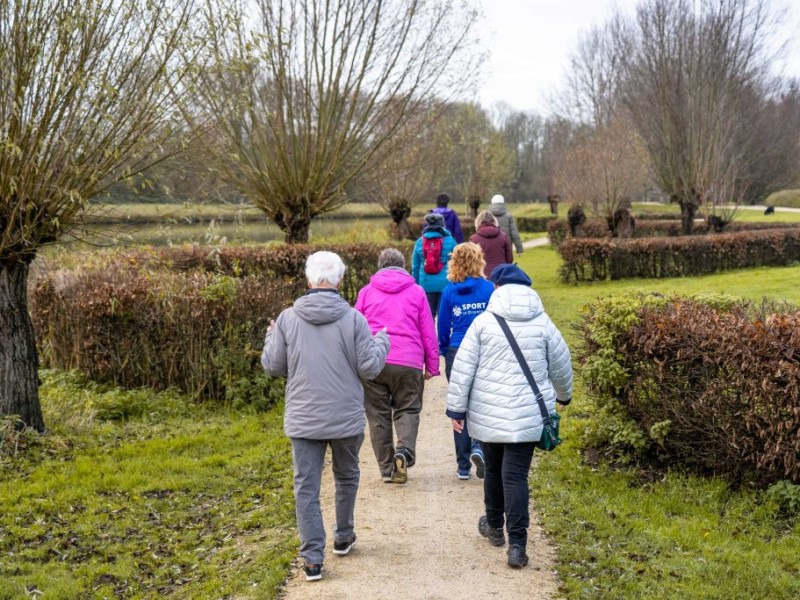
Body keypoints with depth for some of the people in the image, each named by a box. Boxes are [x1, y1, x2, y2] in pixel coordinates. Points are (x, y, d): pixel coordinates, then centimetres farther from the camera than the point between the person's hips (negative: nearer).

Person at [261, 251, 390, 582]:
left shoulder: (287, 318, -7)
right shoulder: (353, 318, -11)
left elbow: (272, 366, -1)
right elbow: (368, 368, -8)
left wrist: (271, 336, 19)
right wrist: (382, 341, 11)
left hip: (303, 420, 0)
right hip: (346, 418, 0)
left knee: (306, 487, 6)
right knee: (346, 477, 22)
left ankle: (312, 557, 4)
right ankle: (343, 537, 38)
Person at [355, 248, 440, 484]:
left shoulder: (367, 291, 12)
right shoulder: (416, 292, 9)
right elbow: (428, 332, 9)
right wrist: (432, 366, 14)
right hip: (408, 363, -1)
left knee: (378, 414, 8)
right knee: (407, 410, 9)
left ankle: (387, 468, 8)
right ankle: (404, 451, -16)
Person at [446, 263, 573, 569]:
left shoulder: (483, 321, -5)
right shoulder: (543, 324, 0)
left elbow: (463, 368, -5)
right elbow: (560, 366, 9)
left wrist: (456, 407, 2)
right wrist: (563, 394, 29)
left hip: (488, 413, 0)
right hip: (527, 415, 0)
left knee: (493, 469, 18)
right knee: (516, 475, 0)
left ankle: (494, 525, 37)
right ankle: (517, 544, -7)